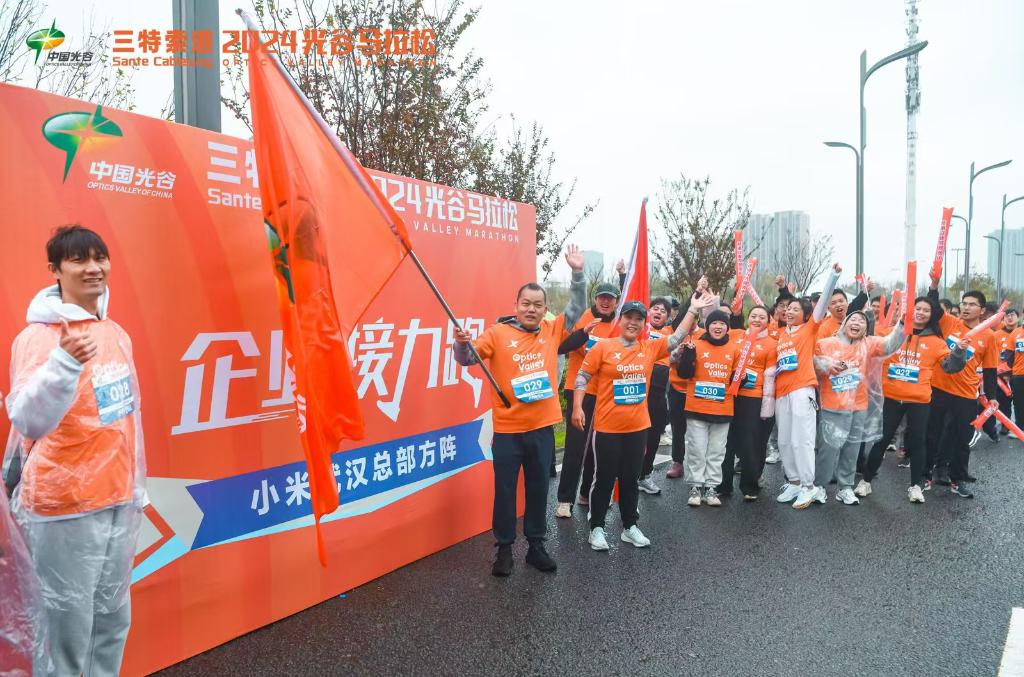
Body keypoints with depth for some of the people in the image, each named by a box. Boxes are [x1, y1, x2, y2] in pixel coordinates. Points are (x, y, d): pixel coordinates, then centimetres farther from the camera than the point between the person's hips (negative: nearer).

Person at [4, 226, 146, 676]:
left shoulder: (116, 333, 7)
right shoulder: (38, 337, -14)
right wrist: (66, 363, -47)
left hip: (119, 503, 7)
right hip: (65, 509, -6)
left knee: (113, 620, 17)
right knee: (68, 627, 3)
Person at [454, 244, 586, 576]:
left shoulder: (552, 331, 6)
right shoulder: (498, 333, -5)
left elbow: (577, 309, 8)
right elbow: (468, 359, -10)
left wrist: (577, 273, -3)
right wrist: (462, 343, -33)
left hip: (542, 427, 3)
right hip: (507, 430, -3)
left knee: (538, 489, 14)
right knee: (505, 491, 7)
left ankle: (536, 545, 27)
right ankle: (504, 548, 21)